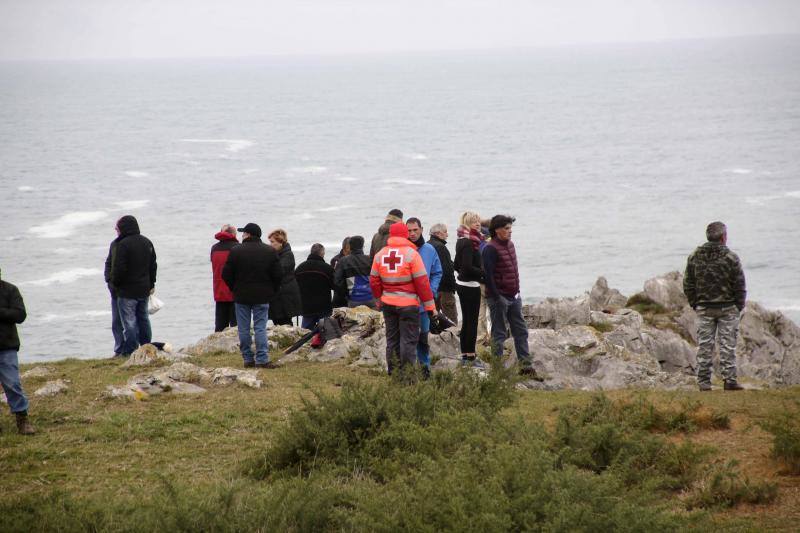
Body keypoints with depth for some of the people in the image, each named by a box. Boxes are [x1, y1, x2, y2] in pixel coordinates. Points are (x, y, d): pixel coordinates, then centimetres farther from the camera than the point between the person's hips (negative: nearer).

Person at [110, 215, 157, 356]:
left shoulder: (123, 245, -16)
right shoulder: (147, 242, 10)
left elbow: (119, 268, -18)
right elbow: (153, 265, 16)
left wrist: (115, 284, -3)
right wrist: (151, 284, 22)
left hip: (127, 291, -7)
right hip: (144, 289, 7)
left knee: (129, 321, -4)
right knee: (143, 319, 16)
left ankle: (130, 351, -4)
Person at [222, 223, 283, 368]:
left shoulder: (235, 251, -7)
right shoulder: (270, 251, -1)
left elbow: (226, 274, -4)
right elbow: (278, 275, 0)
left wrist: (235, 289, 11)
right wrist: (271, 291, 12)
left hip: (242, 296, -1)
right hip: (262, 297, 1)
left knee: (244, 329, 7)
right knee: (260, 328, 1)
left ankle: (248, 359, 9)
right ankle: (262, 359, -7)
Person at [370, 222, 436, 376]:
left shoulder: (379, 255, 4)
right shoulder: (411, 253, -11)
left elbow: (374, 281, 8)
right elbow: (422, 281, -12)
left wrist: (380, 300, 22)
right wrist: (429, 305, -6)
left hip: (388, 304, 5)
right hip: (408, 304, -5)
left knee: (392, 339, 14)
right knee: (408, 340, 0)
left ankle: (393, 373, 19)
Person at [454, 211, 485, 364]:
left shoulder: (462, 241, 11)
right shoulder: (468, 243, -18)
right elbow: (468, 267, -23)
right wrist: (484, 273, -14)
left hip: (461, 283, 9)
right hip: (470, 285, -9)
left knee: (466, 320, 14)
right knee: (472, 321, -4)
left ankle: (464, 354, 19)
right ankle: (470, 355, -2)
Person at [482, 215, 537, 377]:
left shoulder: (510, 245, 11)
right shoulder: (491, 249, -16)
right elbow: (488, 275, -20)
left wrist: (517, 292, 16)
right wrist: (497, 297, -21)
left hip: (513, 297, 9)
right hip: (499, 298, -9)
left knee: (521, 331, 10)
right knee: (499, 334, -1)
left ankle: (526, 365, 16)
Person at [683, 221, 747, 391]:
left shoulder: (694, 257, 2)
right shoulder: (730, 258, -9)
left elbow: (688, 284, 6)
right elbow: (740, 286, -6)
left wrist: (695, 304, 13)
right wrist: (739, 306, 6)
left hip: (704, 309, 3)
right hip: (727, 309, -3)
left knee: (704, 346, 5)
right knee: (728, 345, 2)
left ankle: (703, 381, 3)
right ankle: (729, 380, -1)